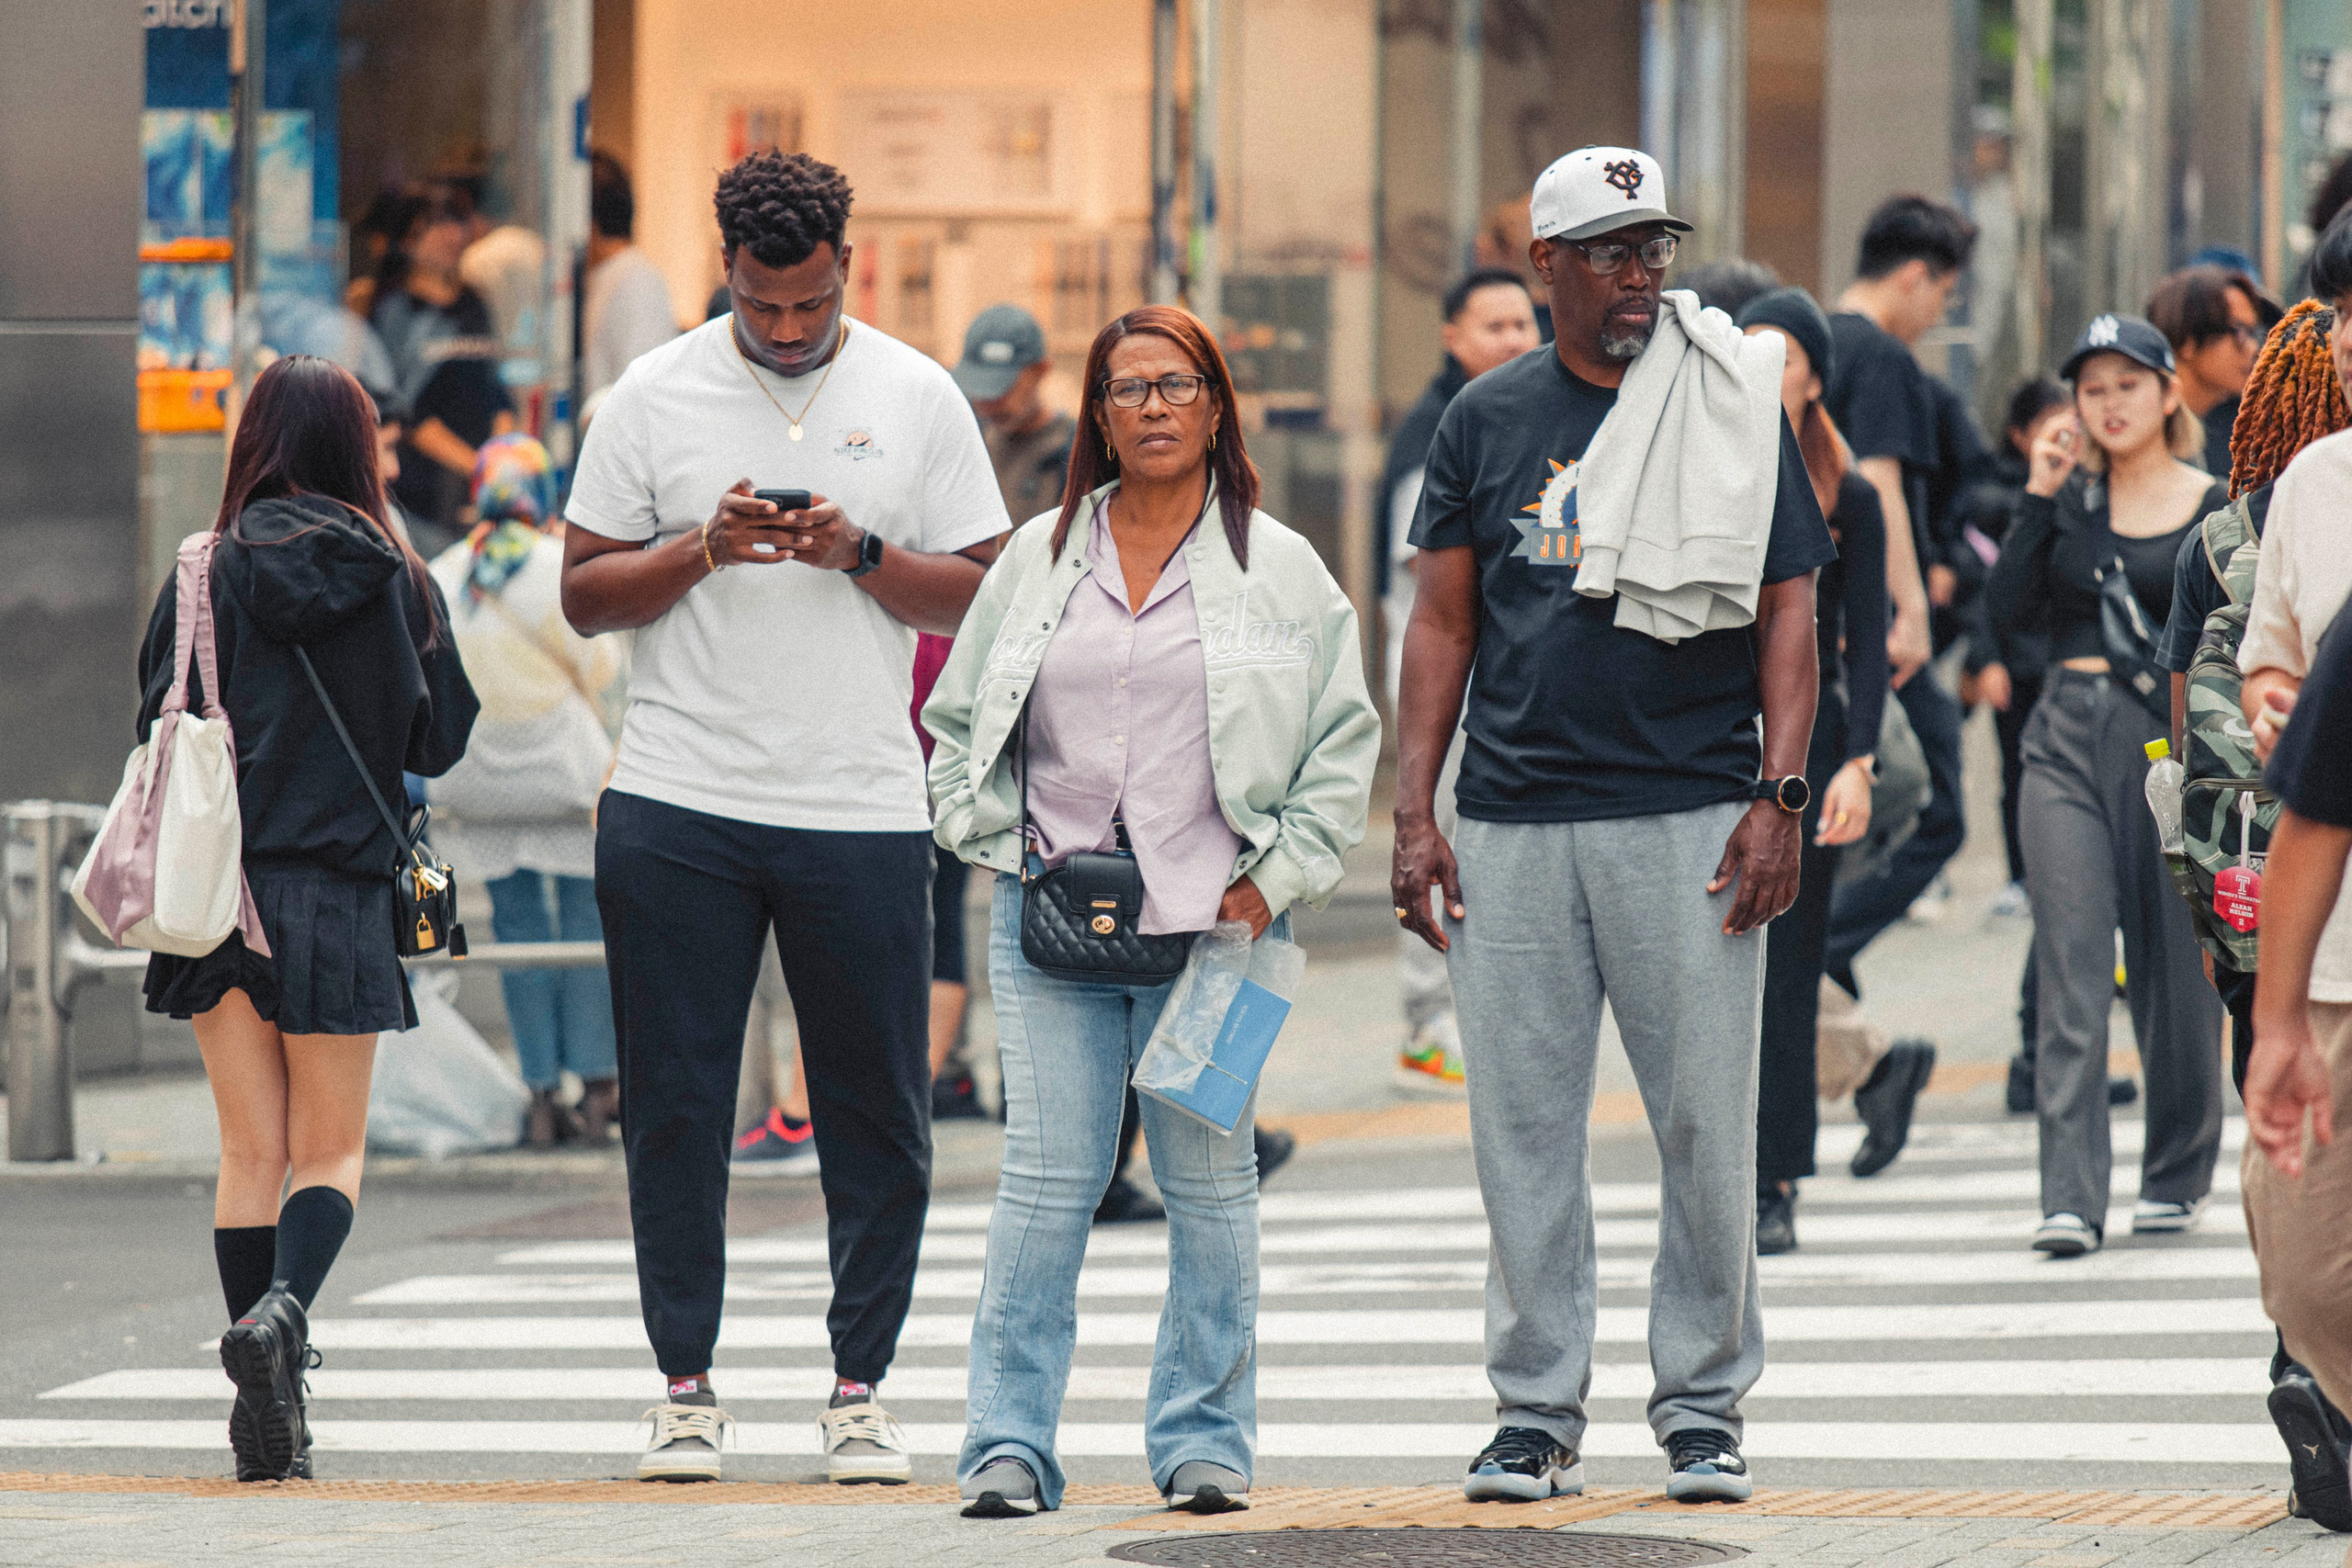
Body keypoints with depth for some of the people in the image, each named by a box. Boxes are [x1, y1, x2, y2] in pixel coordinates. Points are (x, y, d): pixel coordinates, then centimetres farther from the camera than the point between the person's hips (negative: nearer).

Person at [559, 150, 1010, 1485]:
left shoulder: (917, 397, 4)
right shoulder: (655, 395, 4)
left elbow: (984, 597, 4)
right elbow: (586, 593, 5)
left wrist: (858, 553, -13)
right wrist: (703, 548, -12)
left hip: (862, 810, 0)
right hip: (679, 808, 0)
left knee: (878, 1120, 1)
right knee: (676, 1109, 1)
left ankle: (862, 1390, 10)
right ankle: (687, 1388, 9)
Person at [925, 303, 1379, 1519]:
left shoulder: (1278, 568, 5)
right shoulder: (1039, 559, 11)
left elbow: (1345, 739, 6)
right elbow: (956, 721, 17)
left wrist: (1275, 880, -2)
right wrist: (997, 842, 4)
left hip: (1214, 916, -1)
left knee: (1209, 1181, 4)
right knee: (1045, 1178, -5)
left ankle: (1204, 1439, 12)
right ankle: (1008, 1442, -4)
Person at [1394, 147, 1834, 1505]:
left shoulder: (1737, 408, 4)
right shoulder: (1490, 419, 11)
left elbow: (1787, 614, 2)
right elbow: (1444, 621, 12)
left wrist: (1779, 798, -9)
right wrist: (1415, 814, 4)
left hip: (1691, 817, -2)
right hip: (1512, 822, 2)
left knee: (1707, 1125, -1)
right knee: (1523, 1127, 3)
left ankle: (1705, 1407, 8)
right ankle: (1538, 1415, 10)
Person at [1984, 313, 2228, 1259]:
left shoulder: (2216, 510, 2)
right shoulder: (2069, 499, 10)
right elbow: (2006, 613, 1)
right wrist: (2040, 497, -3)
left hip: (2172, 741, -2)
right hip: (2067, 744, 2)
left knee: (2173, 968, 5)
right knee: (2072, 974, -8)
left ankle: (2176, 1178, 23)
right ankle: (2071, 1200, -14)